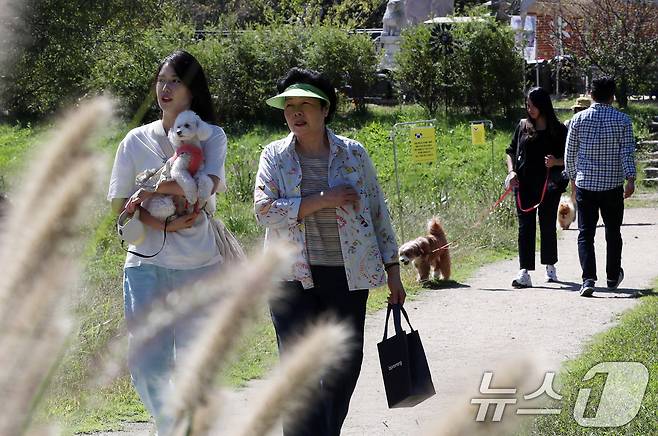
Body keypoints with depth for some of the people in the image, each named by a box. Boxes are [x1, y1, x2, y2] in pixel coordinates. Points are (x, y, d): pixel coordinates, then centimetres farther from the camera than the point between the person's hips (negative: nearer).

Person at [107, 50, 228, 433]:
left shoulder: (211, 136, 3)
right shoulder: (137, 140, 7)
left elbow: (207, 185, -16)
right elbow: (120, 204, 5)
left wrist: (149, 187, -14)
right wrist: (163, 224, -10)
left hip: (199, 265, -1)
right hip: (147, 262, 1)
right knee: (147, 362, -6)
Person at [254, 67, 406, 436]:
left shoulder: (353, 154, 5)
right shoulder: (275, 156, 3)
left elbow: (378, 212, 9)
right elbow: (264, 209, -11)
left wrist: (393, 271, 8)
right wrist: (323, 200, -18)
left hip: (348, 276, 2)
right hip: (293, 278, -2)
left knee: (346, 364, 9)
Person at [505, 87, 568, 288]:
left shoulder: (558, 130, 0)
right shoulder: (523, 126, 8)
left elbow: (569, 158, 3)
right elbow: (511, 151, 15)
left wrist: (556, 162, -17)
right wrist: (511, 171, -1)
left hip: (548, 186, -2)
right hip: (524, 184, 2)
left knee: (547, 226, 8)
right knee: (525, 226, -6)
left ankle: (550, 267, 27)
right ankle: (524, 273, -12)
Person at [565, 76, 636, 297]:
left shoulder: (579, 119, 2)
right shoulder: (622, 120, -3)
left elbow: (570, 152, 7)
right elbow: (627, 152, -9)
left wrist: (573, 176, 19)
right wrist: (630, 178, -10)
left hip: (585, 184, 0)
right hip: (613, 185, 0)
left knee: (585, 233, 1)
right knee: (613, 232, 15)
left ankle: (588, 278, -15)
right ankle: (613, 277, 28)